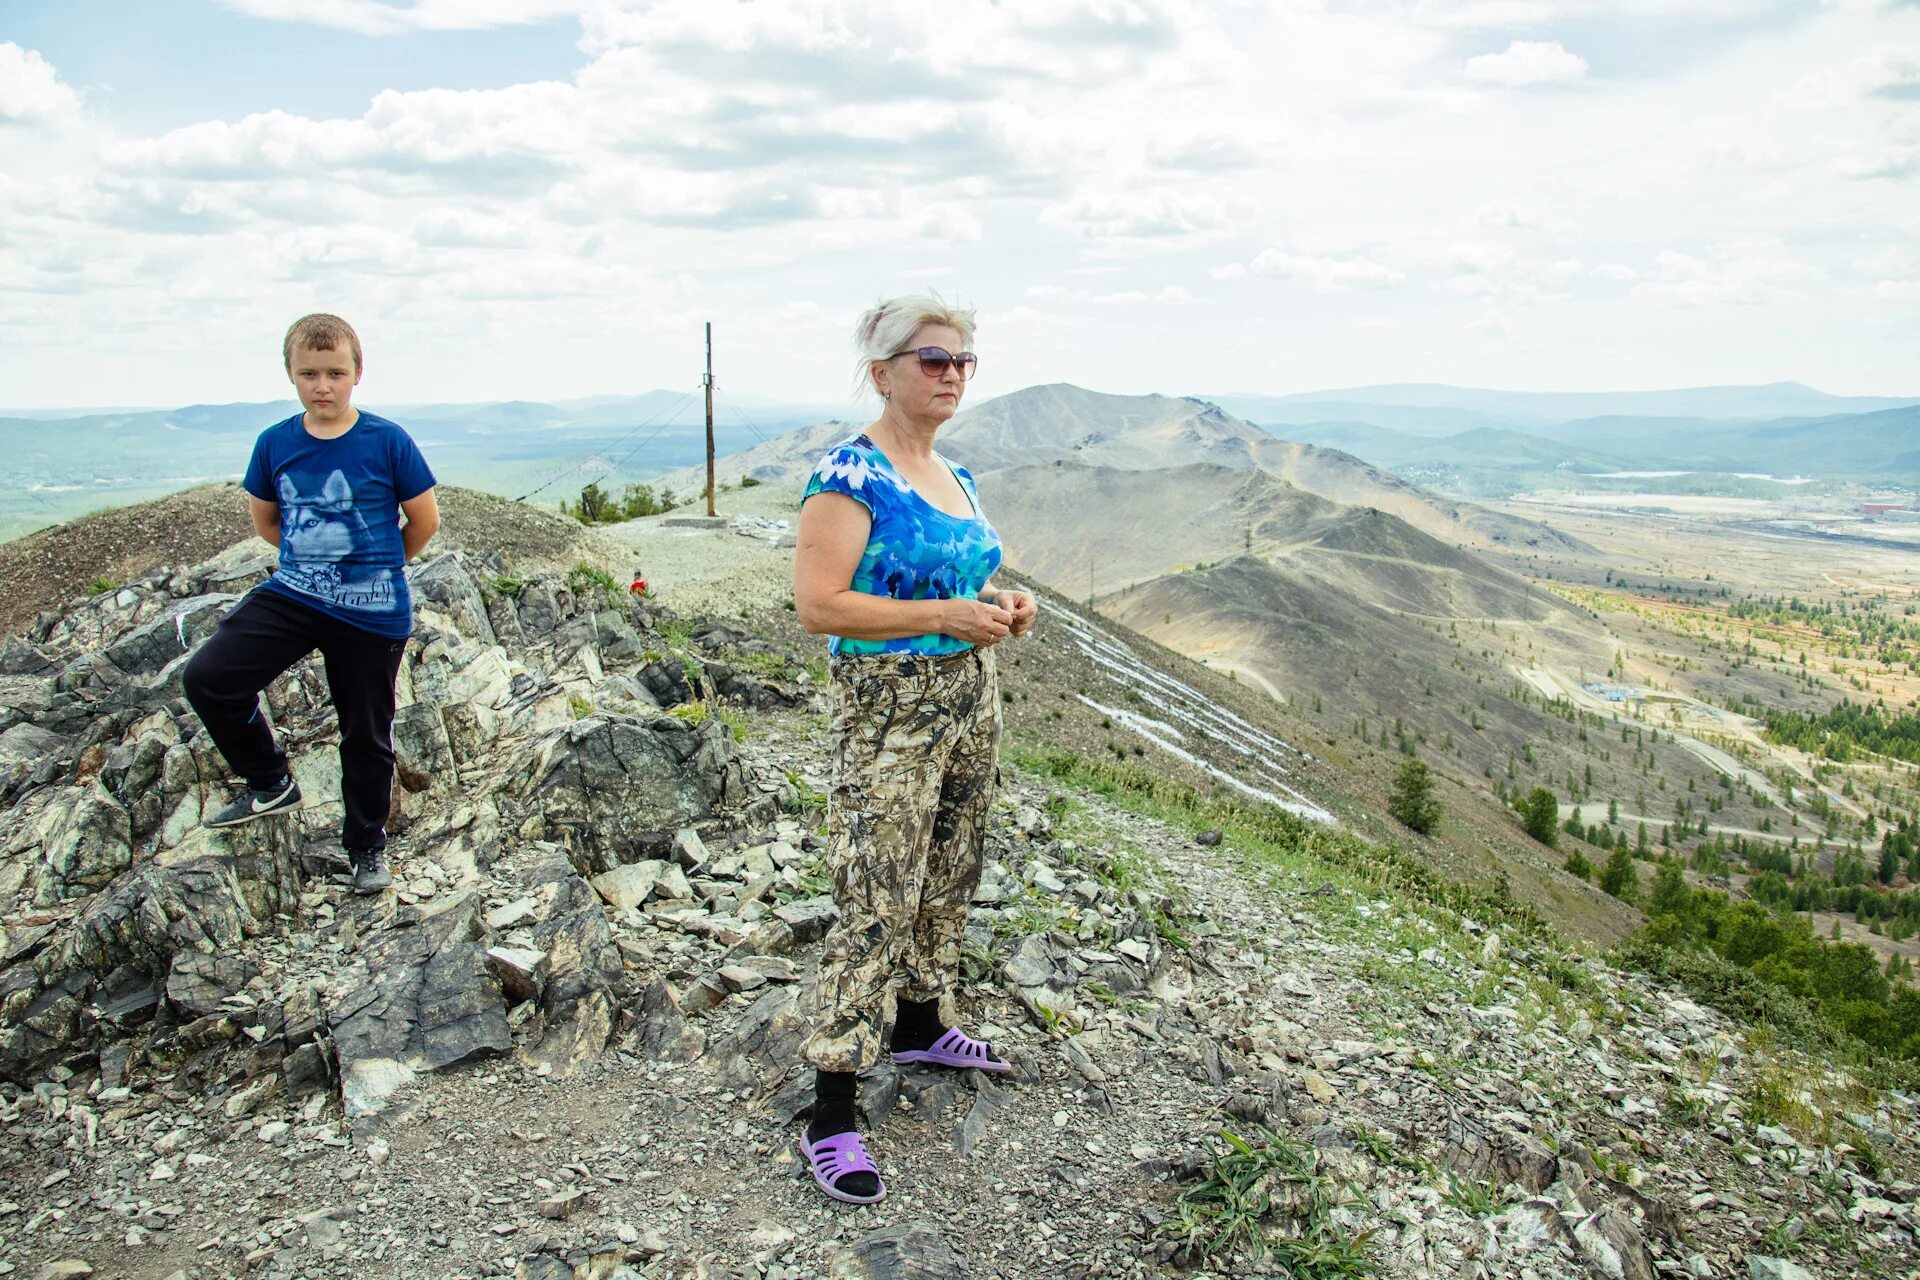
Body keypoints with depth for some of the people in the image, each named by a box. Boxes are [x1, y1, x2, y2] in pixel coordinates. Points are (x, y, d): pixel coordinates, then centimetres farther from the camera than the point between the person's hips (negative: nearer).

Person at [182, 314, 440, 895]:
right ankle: (270, 783, 9)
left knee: (367, 736, 7)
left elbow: (425, 520, -1)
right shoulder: (275, 444, 0)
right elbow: (264, 517, 17)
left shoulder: (387, 442, -10)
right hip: (290, 597, 3)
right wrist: (314, 560, 13)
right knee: (207, 676, -13)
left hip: (372, 614, -3)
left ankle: (367, 846, 29)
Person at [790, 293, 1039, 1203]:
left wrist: (1000, 605, 3)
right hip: (887, 711, -9)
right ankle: (831, 1114, 2)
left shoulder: (952, 477, 12)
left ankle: (918, 1024, 40)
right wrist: (943, 616, -23)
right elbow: (818, 604, -21)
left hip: (969, 698, 9)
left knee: (947, 880, 19)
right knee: (876, 903, -7)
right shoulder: (849, 476, -15)